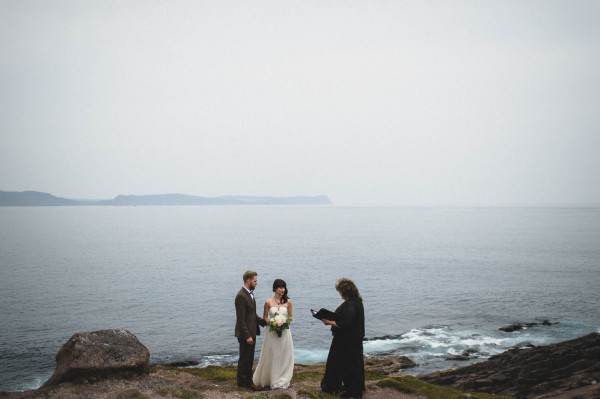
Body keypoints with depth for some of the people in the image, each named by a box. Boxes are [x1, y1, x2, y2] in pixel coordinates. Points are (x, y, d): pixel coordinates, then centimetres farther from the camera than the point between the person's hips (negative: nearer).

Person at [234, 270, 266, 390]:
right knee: (244, 359, 3)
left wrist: (264, 322, 4)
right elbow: (240, 319, -22)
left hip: (251, 332, 9)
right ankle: (243, 382, 15)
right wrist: (247, 336, -22)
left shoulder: (250, 294, 10)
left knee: (249, 359, 17)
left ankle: (248, 381, 27)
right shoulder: (241, 296, -20)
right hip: (245, 334, -9)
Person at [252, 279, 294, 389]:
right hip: (272, 332, -1)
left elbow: (290, 317, 7)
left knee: (284, 356, 5)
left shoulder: (288, 302, -1)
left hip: (284, 332, 1)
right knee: (271, 356, 6)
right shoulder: (268, 302, -3)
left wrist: (286, 323, -12)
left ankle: (281, 380, 18)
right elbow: (265, 317, 5)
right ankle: (268, 379, 21)